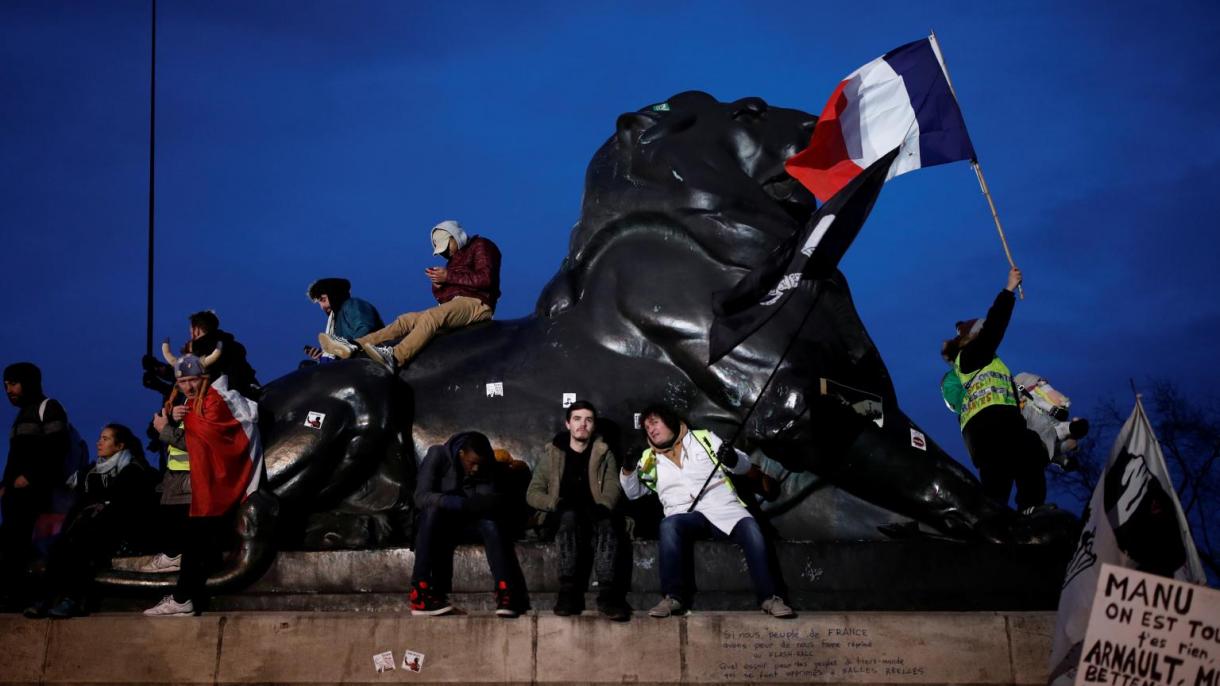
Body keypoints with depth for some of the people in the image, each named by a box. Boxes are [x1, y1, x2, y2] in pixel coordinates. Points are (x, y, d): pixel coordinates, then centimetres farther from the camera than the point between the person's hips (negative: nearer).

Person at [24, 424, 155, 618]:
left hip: (115, 530, -5)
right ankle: (51, 596, -34)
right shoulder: (92, 470, 23)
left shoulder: (133, 470, 2)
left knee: (79, 543, -35)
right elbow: (81, 501, 18)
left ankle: (75, 599, -33)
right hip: (88, 525, 6)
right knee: (59, 544, -28)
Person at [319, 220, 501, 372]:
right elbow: (443, 297, 23)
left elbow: (486, 278, -13)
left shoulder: (480, 246, 6)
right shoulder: (454, 259, 30)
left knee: (430, 316, -34)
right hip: (454, 305, 9)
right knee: (406, 320, -5)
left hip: (475, 303, -9)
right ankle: (354, 347, -20)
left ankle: (394, 358, -55)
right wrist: (438, 284, -1)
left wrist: (448, 277, -11)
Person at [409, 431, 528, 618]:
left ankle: (506, 593, -38)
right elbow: (421, 497, -25)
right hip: (435, 521, -2)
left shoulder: (487, 467, -4)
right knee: (433, 511, -36)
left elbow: (497, 504, -10)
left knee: (491, 522, -29)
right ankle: (419, 594, -39)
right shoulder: (438, 455, -14)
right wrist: (461, 503, -40)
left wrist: (485, 504, -35)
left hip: (468, 521, 3)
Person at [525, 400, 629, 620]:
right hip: (562, 518, 0)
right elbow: (533, 493, 7)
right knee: (570, 516, -36)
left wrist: (602, 507, -23)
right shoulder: (551, 453, 13)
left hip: (594, 517, 1)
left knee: (607, 523, -35)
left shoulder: (603, 453, 14)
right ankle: (568, 591, -42)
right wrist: (555, 503, -14)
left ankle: (607, 594, -46)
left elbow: (613, 488, 0)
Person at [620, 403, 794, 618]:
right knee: (669, 525, -34)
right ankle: (673, 598, -33)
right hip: (685, 515, 0)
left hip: (724, 508, 0)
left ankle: (769, 597, -25)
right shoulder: (650, 458, 21)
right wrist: (628, 469, -5)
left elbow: (744, 465, 11)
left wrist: (733, 459, -13)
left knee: (751, 528, -31)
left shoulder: (704, 438, 16)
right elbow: (633, 492, 15)